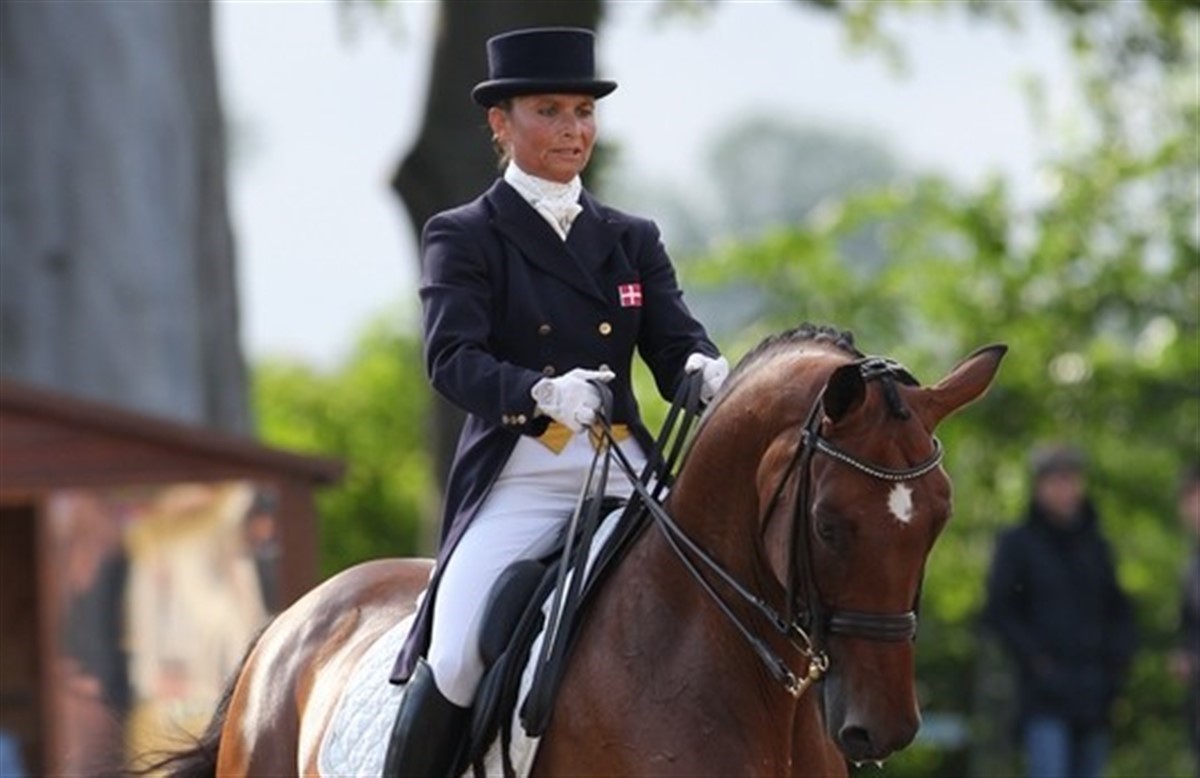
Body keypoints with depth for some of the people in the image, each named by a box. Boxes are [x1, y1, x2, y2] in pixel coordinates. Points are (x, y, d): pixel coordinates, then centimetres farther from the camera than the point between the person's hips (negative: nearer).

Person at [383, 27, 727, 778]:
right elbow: (452, 358, -10)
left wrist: (706, 371, -21)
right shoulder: (464, 238, 4)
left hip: (627, 477, 3)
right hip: (517, 480, -3)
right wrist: (542, 392, -30)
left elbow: (677, 346, 5)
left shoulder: (632, 239, 17)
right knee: (457, 657, -22)